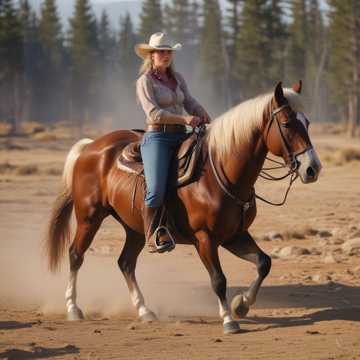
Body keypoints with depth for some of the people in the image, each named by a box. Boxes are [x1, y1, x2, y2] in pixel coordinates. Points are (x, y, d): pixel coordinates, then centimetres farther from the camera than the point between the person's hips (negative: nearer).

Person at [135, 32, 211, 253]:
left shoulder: (177, 78, 18)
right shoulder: (145, 81, -3)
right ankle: (151, 235, -4)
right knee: (157, 191, -22)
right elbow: (154, 113, -13)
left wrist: (203, 114, -8)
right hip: (157, 137, -7)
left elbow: (190, 103, 14)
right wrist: (185, 119, -22)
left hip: (181, 136, 7)